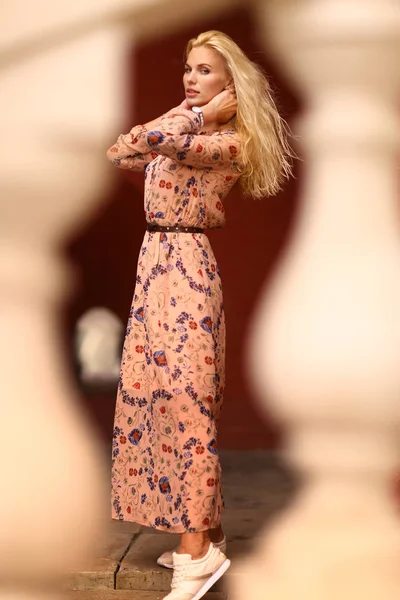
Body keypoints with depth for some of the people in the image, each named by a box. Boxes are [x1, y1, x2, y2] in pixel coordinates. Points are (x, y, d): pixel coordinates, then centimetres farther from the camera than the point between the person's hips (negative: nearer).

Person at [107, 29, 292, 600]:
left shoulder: (230, 141, -10)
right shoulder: (181, 132, 17)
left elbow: (160, 141, -25)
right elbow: (120, 152, 13)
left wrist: (203, 116, -8)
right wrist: (184, 112, 11)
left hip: (186, 266, -9)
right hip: (155, 263, 9)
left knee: (184, 397, -10)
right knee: (154, 394, 9)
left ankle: (198, 549, -6)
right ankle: (202, 530, 17)